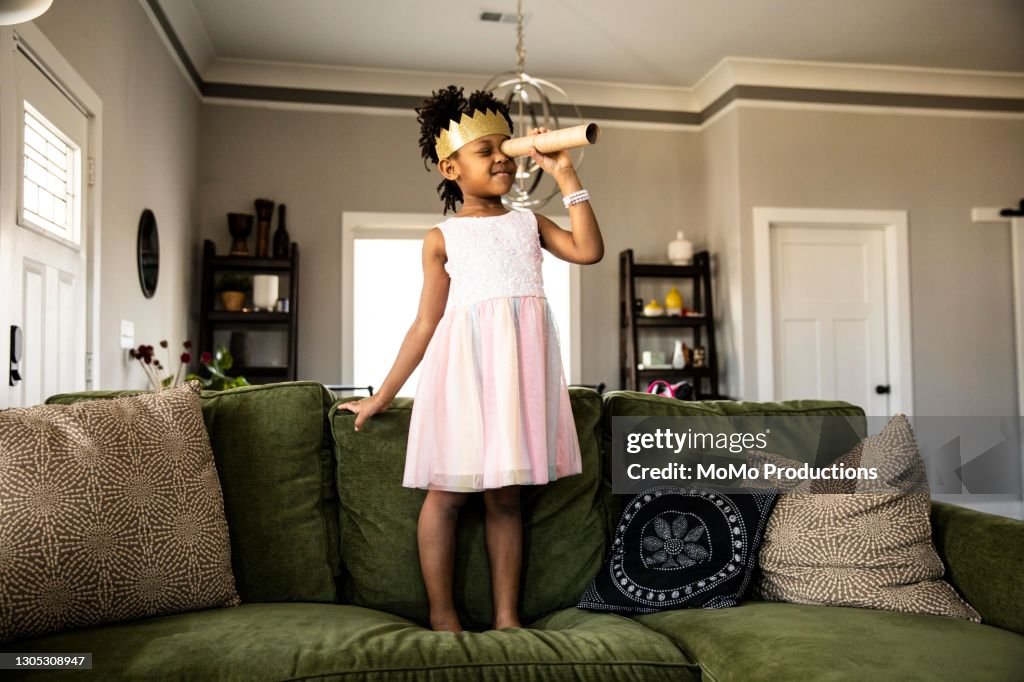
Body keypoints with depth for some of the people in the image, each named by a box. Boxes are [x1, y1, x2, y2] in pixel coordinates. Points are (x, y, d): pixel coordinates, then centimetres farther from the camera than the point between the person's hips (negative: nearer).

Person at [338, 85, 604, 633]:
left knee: (505, 496, 8)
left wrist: (565, 177, 2)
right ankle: (442, 612, 15)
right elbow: (426, 324, 7)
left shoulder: (528, 223, 17)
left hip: (520, 366, 3)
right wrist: (382, 394, 6)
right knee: (447, 491, 0)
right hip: (466, 363, -2)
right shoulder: (443, 237, 7)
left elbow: (589, 251, 1)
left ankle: (507, 613, 16)